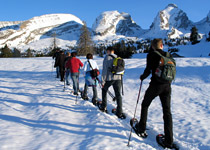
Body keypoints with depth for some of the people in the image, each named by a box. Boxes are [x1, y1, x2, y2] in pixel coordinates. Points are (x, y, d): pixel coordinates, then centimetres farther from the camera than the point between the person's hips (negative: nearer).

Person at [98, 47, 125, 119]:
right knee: (118, 94, 4)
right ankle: (119, 112, 2)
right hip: (118, 78, 4)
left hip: (109, 78, -4)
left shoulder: (107, 58, -4)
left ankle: (103, 107, 27)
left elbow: (104, 70, -10)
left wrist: (103, 81, -7)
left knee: (104, 90, 21)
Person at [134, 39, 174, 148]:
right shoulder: (168, 55, 8)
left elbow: (148, 70, -11)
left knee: (145, 105, 18)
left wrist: (142, 77, 8)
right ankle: (169, 141, 8)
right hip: (167, 86, 4)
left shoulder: (151, 55, -5)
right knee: (167, 111, 7)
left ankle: (141, 129, 27)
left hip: (155, 85, -4)